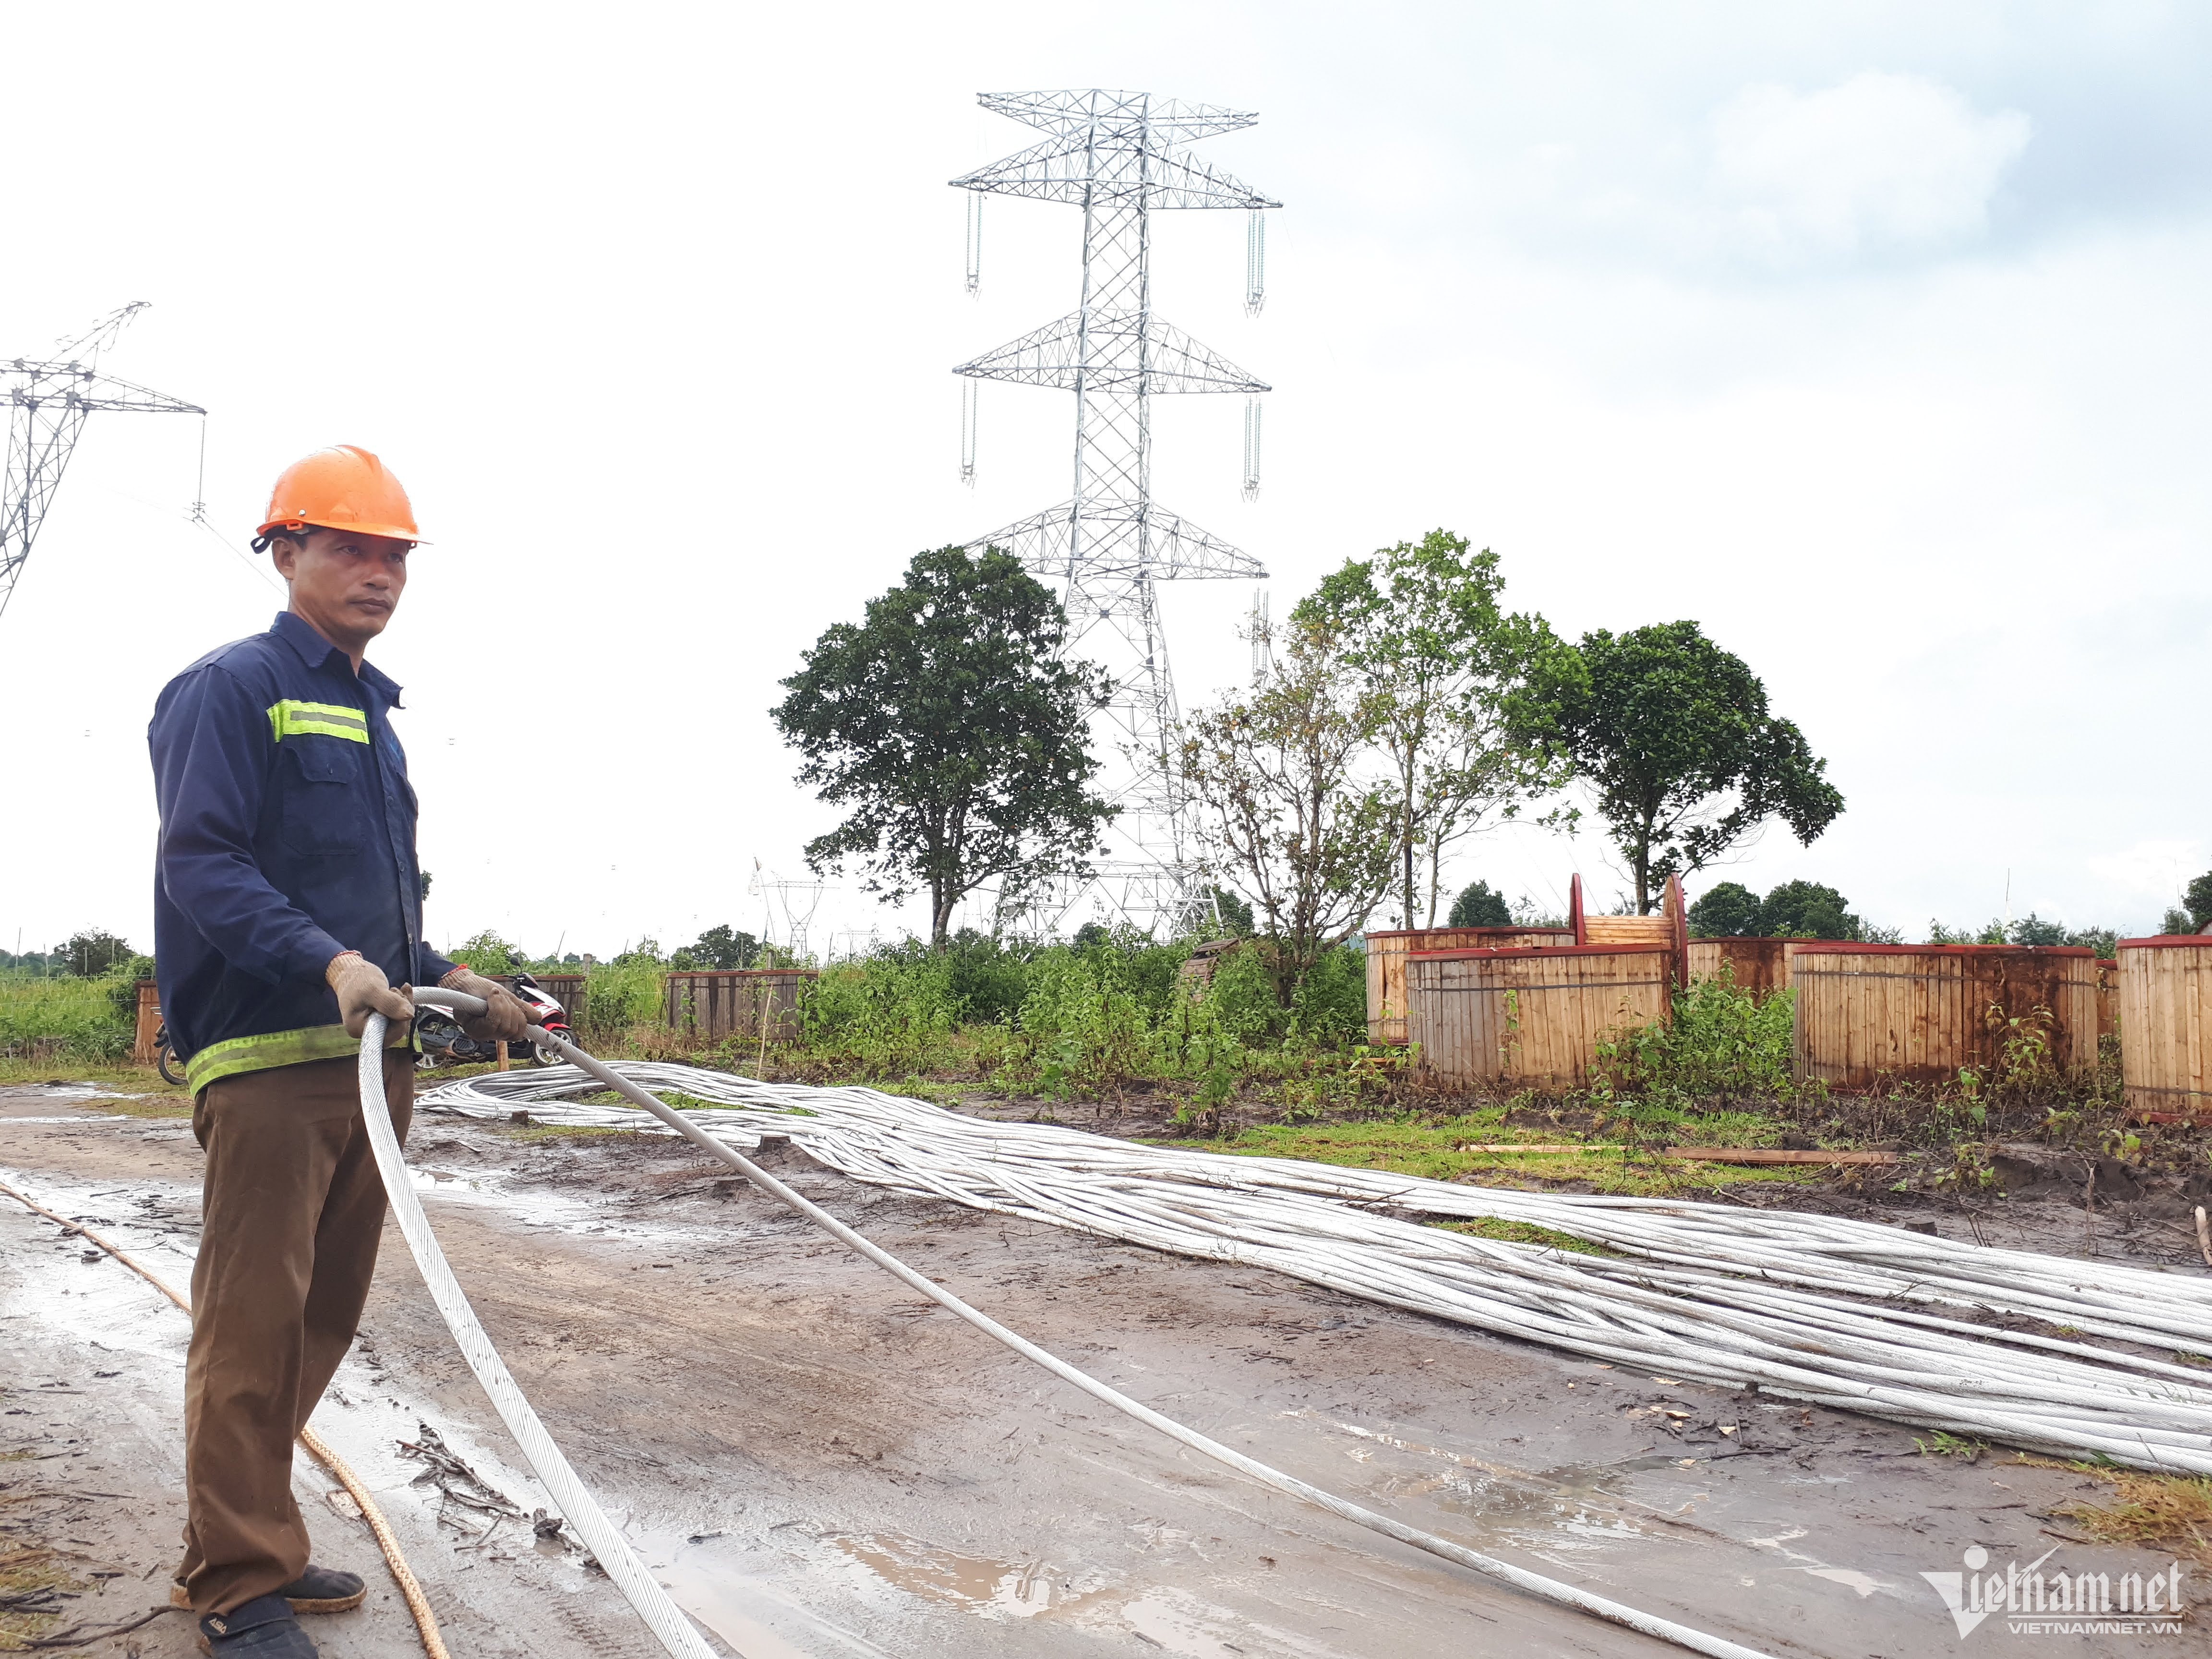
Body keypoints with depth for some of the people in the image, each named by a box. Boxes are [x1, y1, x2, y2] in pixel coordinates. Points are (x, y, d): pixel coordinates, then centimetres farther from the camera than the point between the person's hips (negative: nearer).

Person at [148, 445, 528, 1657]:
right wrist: (329, 961, -26)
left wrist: (446, 980, 16)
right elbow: (199, 864, -15)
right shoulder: (230, 688, -4)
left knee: (323, 1318, 13)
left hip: (372, 1056, 9)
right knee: (254, 1322, -5)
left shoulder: (373, 714, 22)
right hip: (267, 1055, -9)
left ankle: (248, 1543, 25)